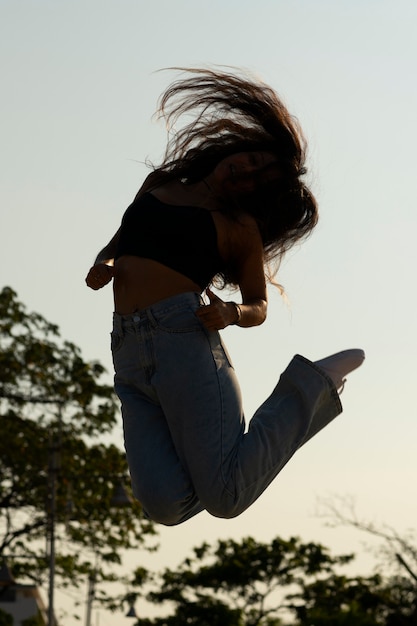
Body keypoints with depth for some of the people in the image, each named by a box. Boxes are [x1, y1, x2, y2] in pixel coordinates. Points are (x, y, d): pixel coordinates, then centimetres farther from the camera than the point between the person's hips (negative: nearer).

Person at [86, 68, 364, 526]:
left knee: (225, 499, -16)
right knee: (167, 505, -19)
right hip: (129, 354, 4)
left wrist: (230, 313, -12)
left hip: (184, 337, -4)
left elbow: (258, 308, 12)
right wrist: (103, 267, 5)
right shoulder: (158, 184, 23)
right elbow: (115, 248, 29)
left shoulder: (241, 227, 8)